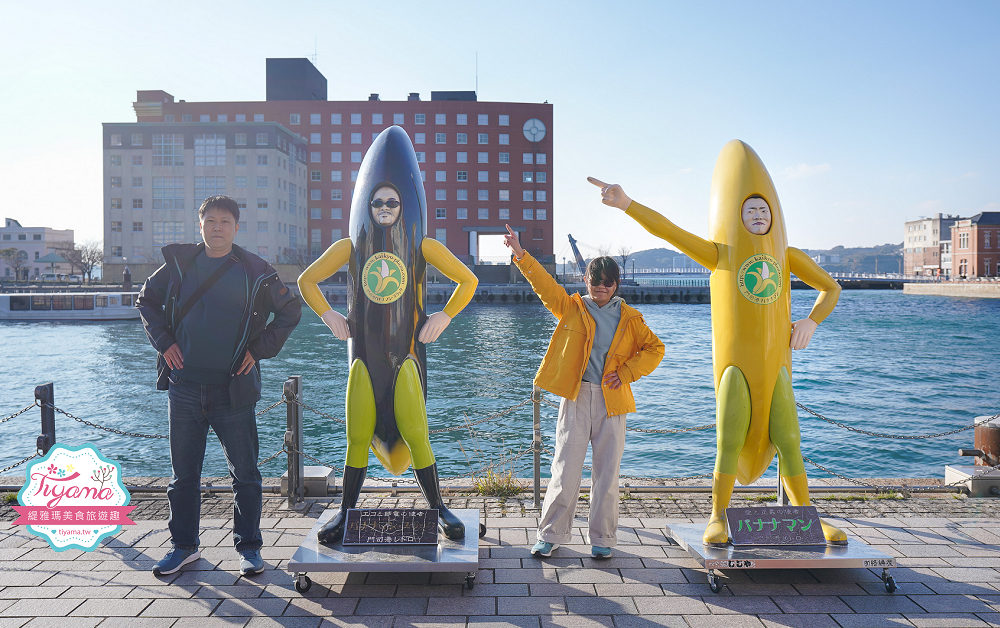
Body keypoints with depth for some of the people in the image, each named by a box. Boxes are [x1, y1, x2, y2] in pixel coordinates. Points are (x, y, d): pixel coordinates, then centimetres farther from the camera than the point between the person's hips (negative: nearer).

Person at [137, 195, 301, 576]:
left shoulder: (255, 272, -1)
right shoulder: (178, 265, 5)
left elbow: (290, 311, 7)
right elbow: (146, 300, 19)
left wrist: (260, 348, -1)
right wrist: (163, 340, 5)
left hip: (233, 390, -2)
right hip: (184, 387, 2)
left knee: (245, 473, 3)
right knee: (183, 473, 11)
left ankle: (248, 547, 17)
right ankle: (184, 545, 27)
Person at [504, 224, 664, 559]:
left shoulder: (630, 318, 8)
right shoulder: (571, 307, 7)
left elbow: (655, 348, 11)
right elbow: (544, 284, -2)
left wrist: (627, 372, -1)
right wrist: (520, 254, -13)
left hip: (611, 401, 1)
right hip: (575, 398, -1)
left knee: (607, 472, 5)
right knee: (565, 470, 1)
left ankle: (602, 538, 20)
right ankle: (551, 534, 15)